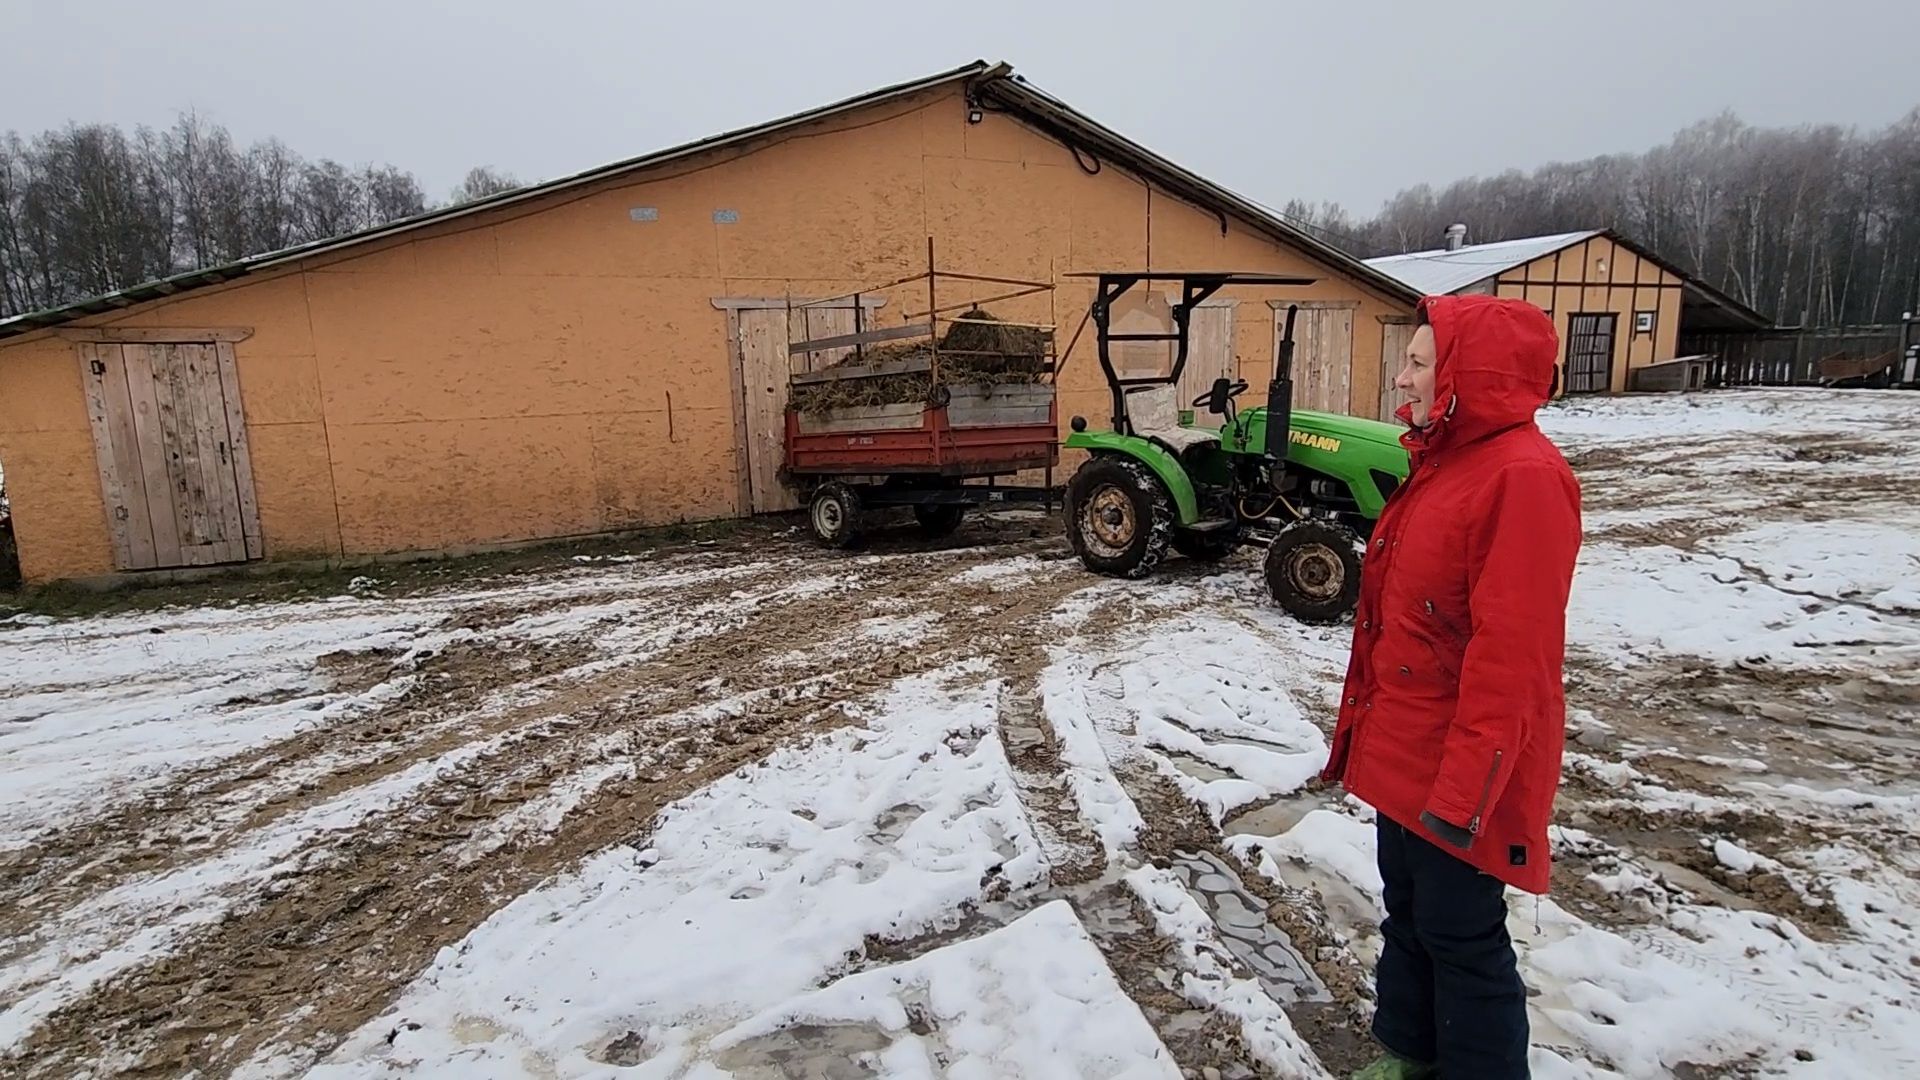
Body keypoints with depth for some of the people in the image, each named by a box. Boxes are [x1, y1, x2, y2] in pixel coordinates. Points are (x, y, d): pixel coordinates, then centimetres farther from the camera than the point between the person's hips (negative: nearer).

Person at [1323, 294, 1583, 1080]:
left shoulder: (1523, 476, -21)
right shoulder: (1448, 462, 9)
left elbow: (1511, 652, -24)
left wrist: (1466, 787, -23)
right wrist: (1371, 722, 18)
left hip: (1458, 769, -9)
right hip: (1406, 749, 9)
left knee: (1460, 933, 8)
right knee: (1406, 910, 22)